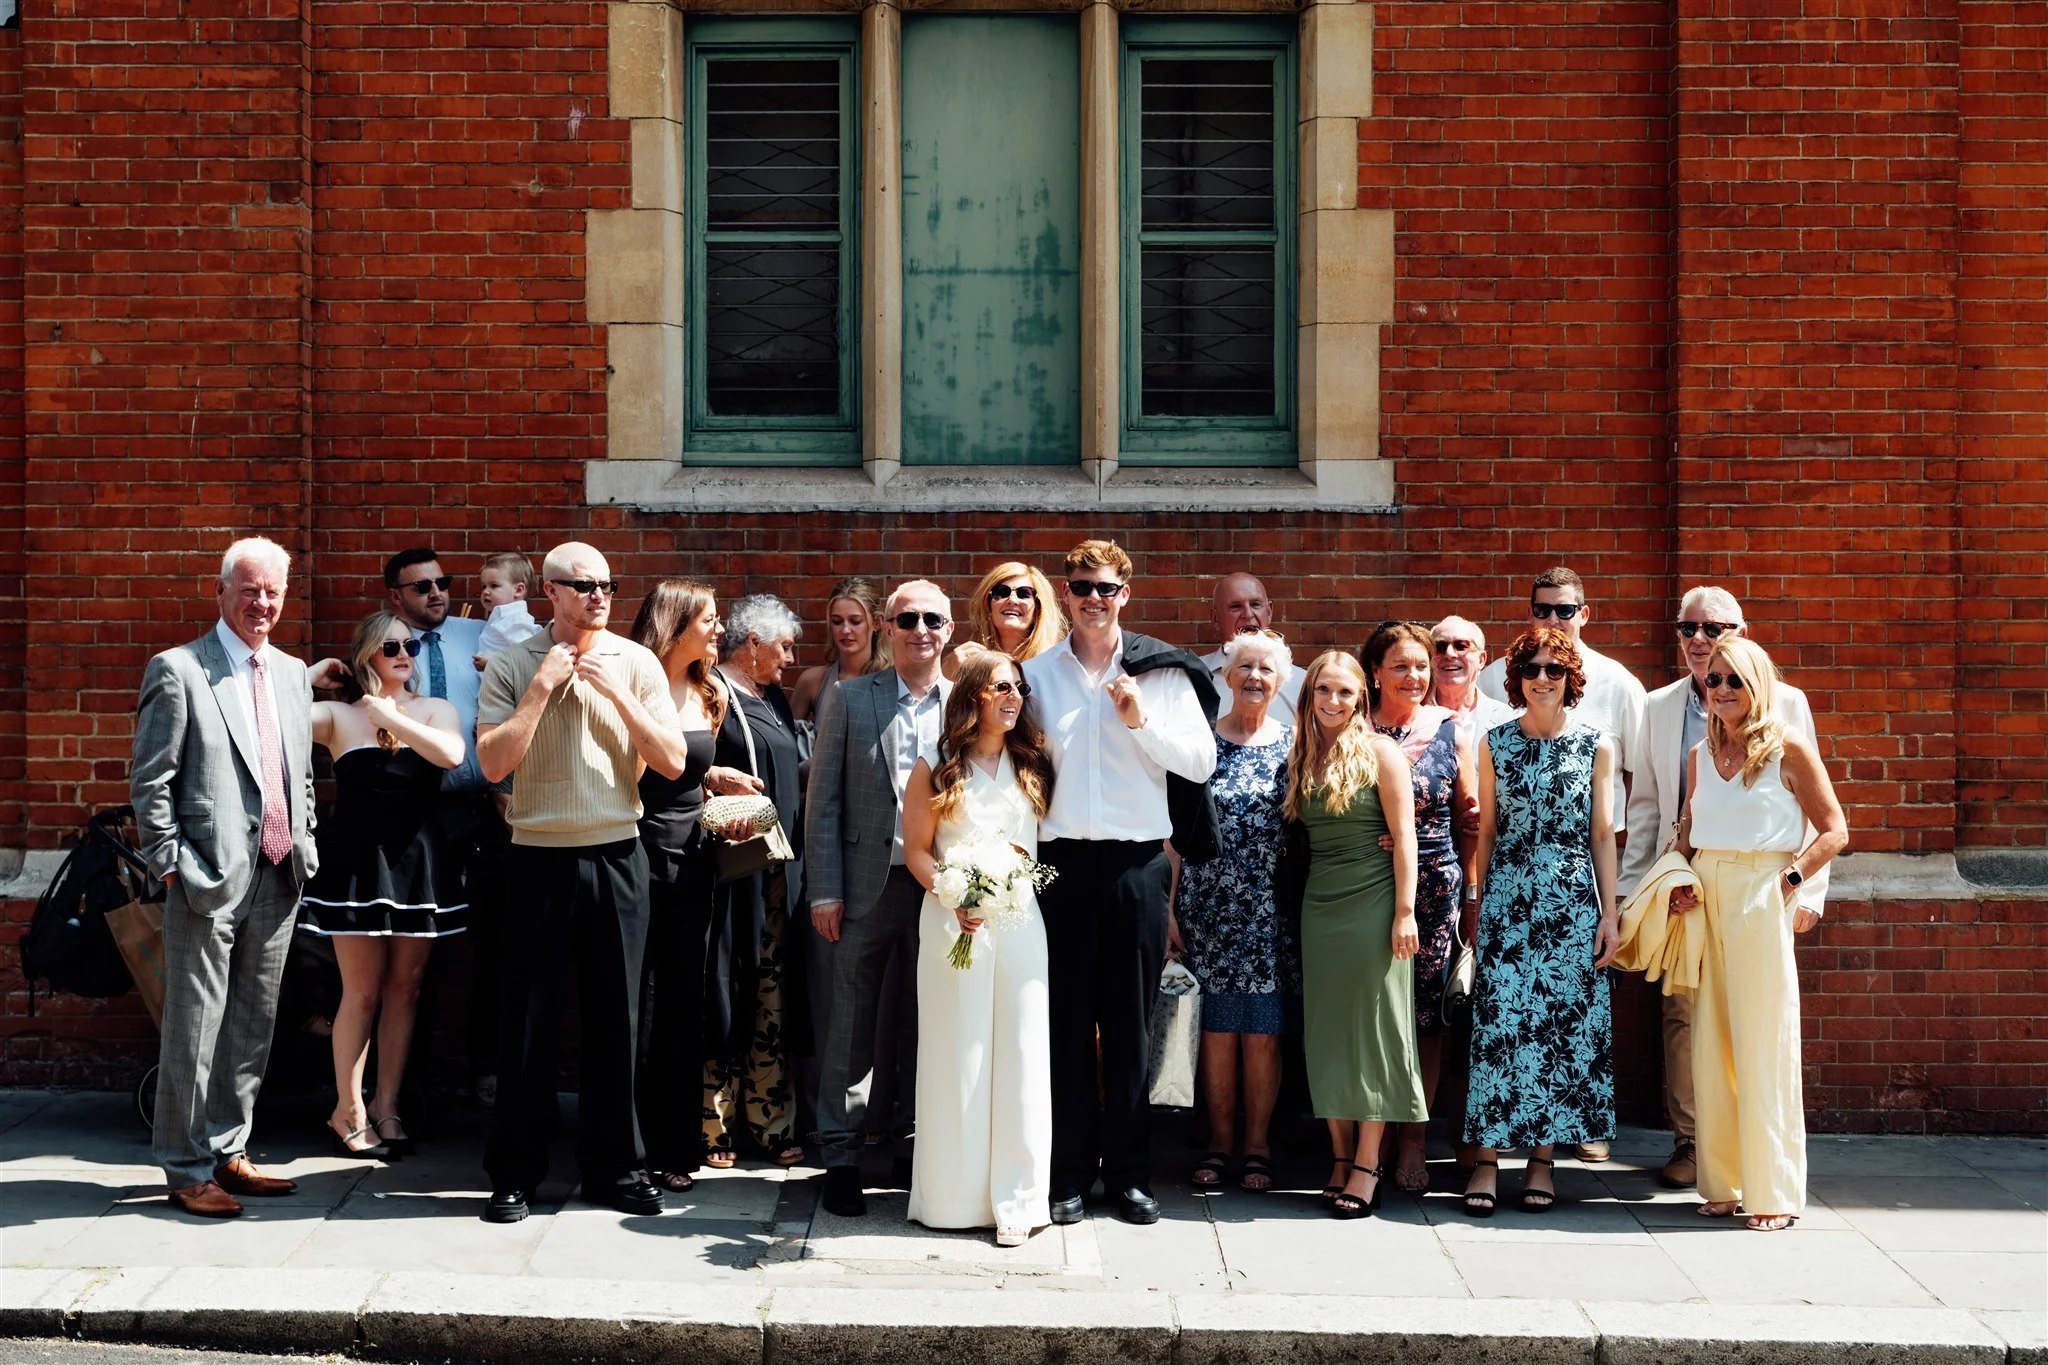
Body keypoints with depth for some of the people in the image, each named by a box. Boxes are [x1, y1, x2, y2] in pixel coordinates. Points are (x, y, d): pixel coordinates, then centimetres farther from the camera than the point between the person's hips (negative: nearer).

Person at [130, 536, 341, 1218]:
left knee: (252, 1027, 13)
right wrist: (171, 863, -11)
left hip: (278, 879, 6)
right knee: (194, 1028, -1)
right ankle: (187, 1169, 9)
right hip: (209, 879, -6)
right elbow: (149, 782, -7)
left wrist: (305, 847, 12)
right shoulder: (177, 670, -5)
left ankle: (227, 1153, 24)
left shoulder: (294, 674, 14)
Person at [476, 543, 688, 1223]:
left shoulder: (636, 664, 4)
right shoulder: (512, 667, 0)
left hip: (617, 857, 2)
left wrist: (615, 691, -10)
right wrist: (543, 687, -12)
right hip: (539, 857, -1)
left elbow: (673, 761, -2)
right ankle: (514, 1173, 13)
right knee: (527, 1019, 3)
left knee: (616, 1016, 7)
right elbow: (493, 762, -9)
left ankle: (613, 1167, 18)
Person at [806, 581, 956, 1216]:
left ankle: (912, 1149, 22)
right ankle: (841, 1158, 10)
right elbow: (823, 801, 1)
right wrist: (825, 891, -5)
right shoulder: (851, 699, 3)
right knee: (851, 1027, 3)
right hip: (868, 885, -1)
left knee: (923, 1026, 10)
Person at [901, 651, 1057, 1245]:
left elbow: (1045, 837, 13)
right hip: (952, 922, -2)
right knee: (956, 1054, 2)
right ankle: (954, 1192, 11)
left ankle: (1015, 1197, 2)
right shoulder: (934, 766, 3)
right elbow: (917, 850, 1)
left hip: (1019, 921, 2)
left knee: (1019, 1054, -2)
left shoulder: (1031, 763, 10)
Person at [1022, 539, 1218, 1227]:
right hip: (1062, 861, 0)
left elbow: (1201, 762, 2)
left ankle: (1129, 1170, 13)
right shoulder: (1037, 674, 7)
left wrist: (1142, 720, -10)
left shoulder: (1162, 672, 6)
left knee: (1130, 1023, 5)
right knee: (1067, 1021, 3)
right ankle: (1070, 1171, 11)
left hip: (1137, 864, 0)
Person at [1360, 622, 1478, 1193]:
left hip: (1435, 885, 1)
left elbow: (1470, 817, 9)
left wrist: (1472, 891, 7)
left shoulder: (1450, 728, 6)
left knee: (1426, 1011, 4)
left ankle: (1414, 1139, 13)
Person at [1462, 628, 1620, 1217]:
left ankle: (1543, 1157, 11)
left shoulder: (1596, 744, 3)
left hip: (1572, 901, 0)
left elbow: (1602, 834, 4)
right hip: (1507, 897, 0)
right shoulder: (1495, 742, 5)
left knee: (1563, 1023, 2)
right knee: (1498, 1019, -4)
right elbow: (1486, 830, 9)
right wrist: (1478, 905, 8)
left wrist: (1609, 914, 2)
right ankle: (1487, 1157, 1)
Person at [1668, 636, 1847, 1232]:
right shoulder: (1700, 756, 13)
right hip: (1706, 900, 5)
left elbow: (1834, 830, -2)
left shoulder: (1788, 748, -3)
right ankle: (1723, 1182, 14)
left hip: (1761, 899, -5)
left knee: (1762, 1043, -4)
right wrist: (1681, 880, 6)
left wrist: (1792, 880, -11)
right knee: (1710, 1042, 5)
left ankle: (1773, 1191, 3)